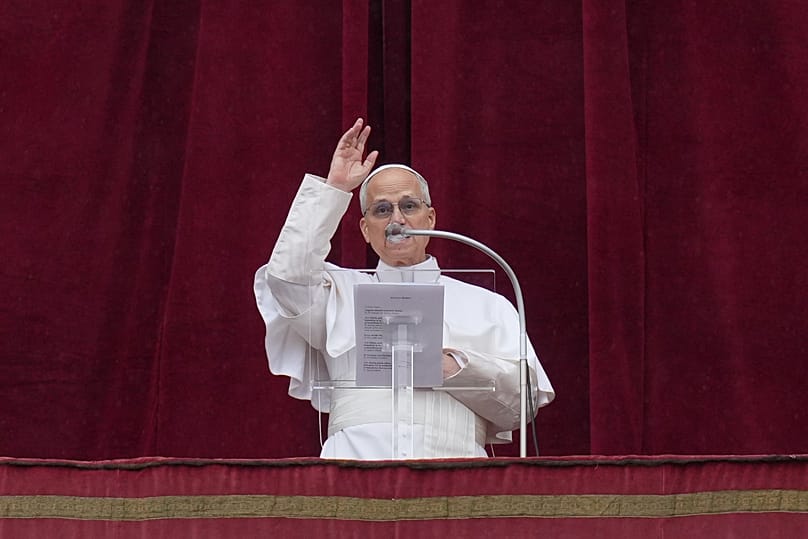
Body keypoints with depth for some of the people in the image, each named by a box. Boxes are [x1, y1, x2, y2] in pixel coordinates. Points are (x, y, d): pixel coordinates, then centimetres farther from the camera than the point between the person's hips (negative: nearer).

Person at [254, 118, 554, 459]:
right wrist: (333, 190, 7)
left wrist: (456, 367, -5)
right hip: (358, 456, -1)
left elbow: (526, 396, 11)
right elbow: (288, 278, 2)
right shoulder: (343, 293, 22)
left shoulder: (485, 305, 20)